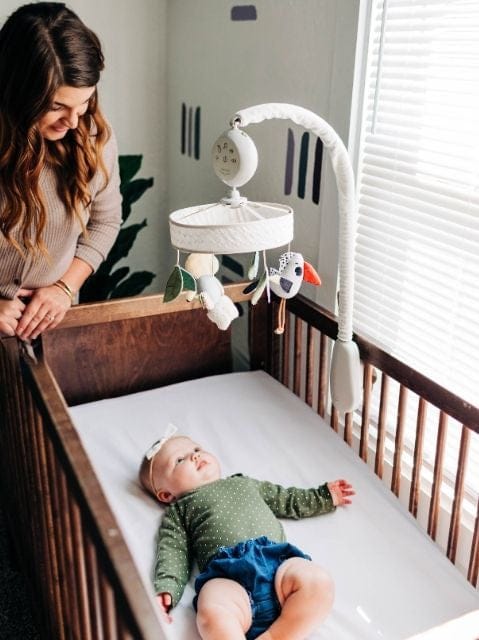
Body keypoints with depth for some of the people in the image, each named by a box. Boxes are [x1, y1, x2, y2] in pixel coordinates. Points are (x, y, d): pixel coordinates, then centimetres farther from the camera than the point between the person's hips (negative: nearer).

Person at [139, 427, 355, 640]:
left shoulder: (244, 483, 38)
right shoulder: (178, 511, 25)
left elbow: (286, 500, 44)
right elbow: (173, 552, 10)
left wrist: (325, 496, 41)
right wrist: (165, 590, -8)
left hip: (277, 559, 4)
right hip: (226, 575, -4)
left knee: (319, 582, -28)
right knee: (211, 612, -38)